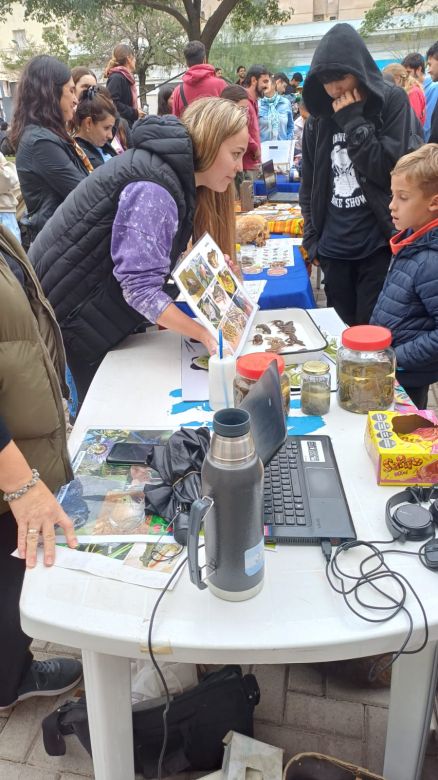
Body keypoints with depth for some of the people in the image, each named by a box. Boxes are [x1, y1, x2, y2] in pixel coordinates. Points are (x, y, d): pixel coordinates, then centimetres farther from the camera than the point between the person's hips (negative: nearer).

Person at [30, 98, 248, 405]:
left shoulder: (179, 176, 5)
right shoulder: (153, 188, -27)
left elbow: (155, 261, 4)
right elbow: (140, 287, -32)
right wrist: (204, 333, -33)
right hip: (76, 308, -9)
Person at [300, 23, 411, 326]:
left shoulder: (392, 101, -1)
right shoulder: (319, 117, 10)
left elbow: (391, 169, -11)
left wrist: (352, 121, -11)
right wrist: (311, 237, 10)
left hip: (378, 244, -4)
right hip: (333, 249, 4)